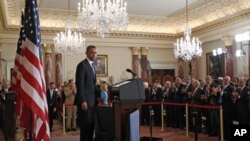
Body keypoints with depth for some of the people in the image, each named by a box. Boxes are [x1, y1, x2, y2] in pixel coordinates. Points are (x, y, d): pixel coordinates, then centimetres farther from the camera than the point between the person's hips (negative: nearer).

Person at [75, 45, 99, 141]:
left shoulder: (92, 65, 17)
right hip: (85, 100, -8)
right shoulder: (82, 65, -11)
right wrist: (83, 101, -21)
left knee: (91, 124, 10)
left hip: (92, 100, 8)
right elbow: (80, 84, -17)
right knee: (85, 125, -3)